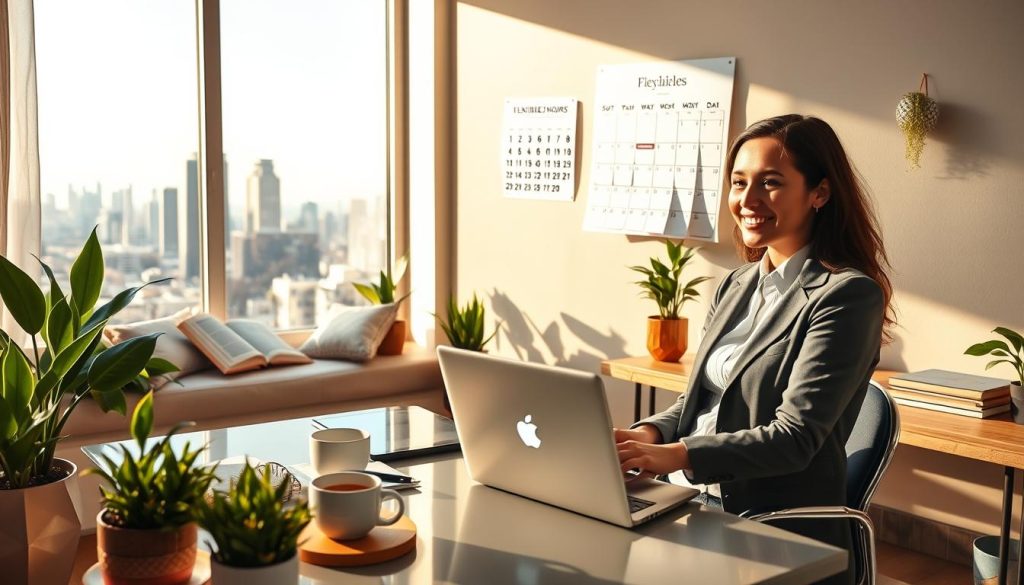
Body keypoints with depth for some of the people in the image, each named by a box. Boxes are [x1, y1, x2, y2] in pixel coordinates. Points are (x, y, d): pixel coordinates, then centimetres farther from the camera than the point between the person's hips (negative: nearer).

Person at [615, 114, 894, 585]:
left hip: (781, 533, -6)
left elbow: (796, 436, -18)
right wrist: (647, 434, -6)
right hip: (699, 508, 7)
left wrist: (674, 455, -29)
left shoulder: (848, 295, -11)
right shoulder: (737, 285, 13)